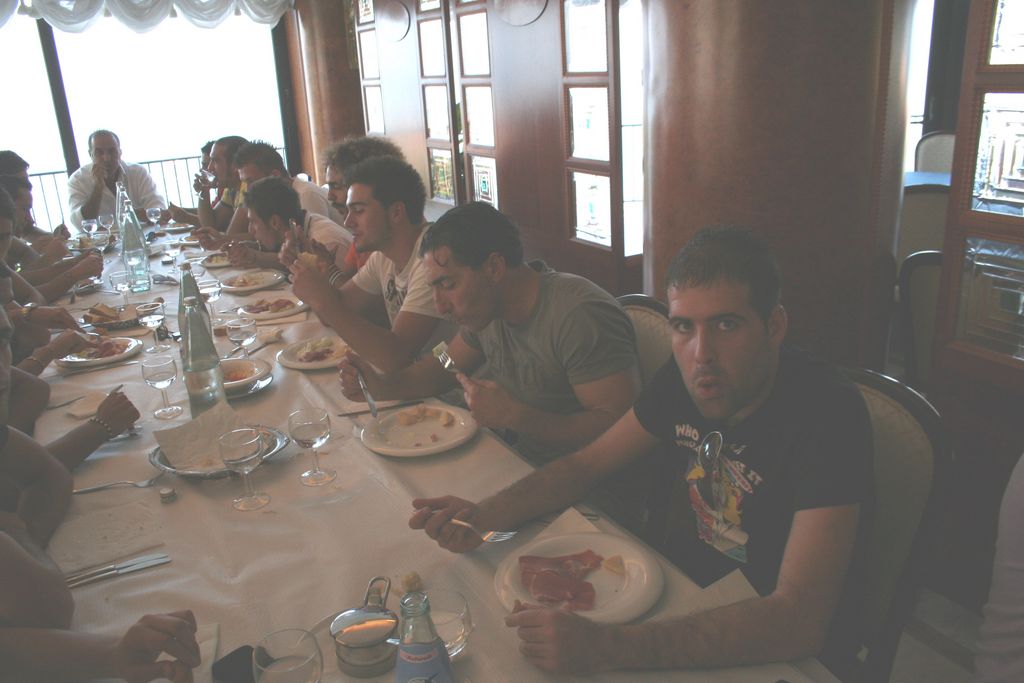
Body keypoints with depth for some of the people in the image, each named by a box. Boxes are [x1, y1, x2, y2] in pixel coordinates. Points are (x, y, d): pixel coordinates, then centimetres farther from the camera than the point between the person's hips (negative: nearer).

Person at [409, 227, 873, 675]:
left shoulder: (826, 414, -28)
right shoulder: (687, 376, -8)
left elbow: (798, 621, -34)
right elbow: (587, 463, 3)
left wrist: (606, 648, -43)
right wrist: (484, 515, -13)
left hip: (783, 655, -5)